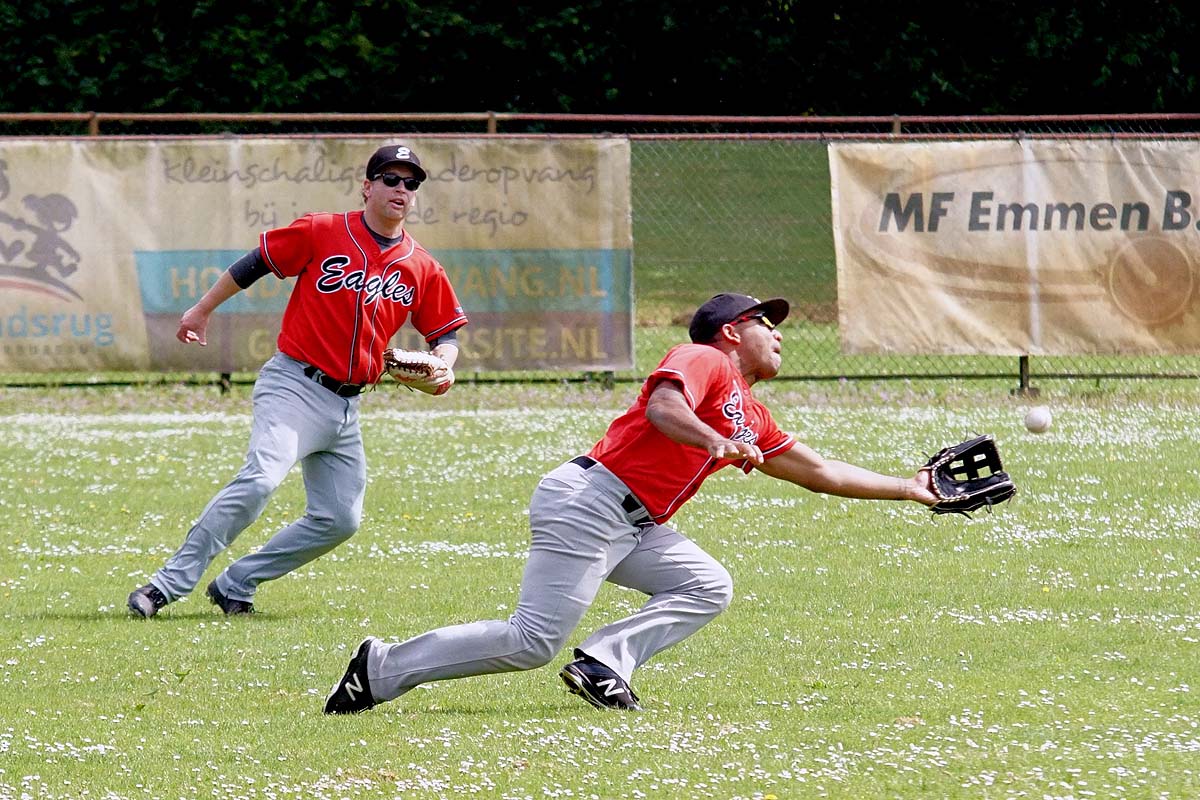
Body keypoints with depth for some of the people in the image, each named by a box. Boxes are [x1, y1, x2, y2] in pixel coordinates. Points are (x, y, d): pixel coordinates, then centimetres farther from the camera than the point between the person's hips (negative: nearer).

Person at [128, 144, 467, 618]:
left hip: (346, 407, 6)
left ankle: (235, 586, 13)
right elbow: (255, 263, 4)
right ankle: (170, 583, -25)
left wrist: (442, 366, -5)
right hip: (294, 385, -6)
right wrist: (202, 310, 6)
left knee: (340, 520, 3)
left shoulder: (422, 268, 7)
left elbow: (445, 331, 16)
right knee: (260, 479, -27)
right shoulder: (322, 233, -5)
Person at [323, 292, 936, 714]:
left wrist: (908, 489, 32)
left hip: (634, 528, 10)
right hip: (588, 502, -10)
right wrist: (714, 441, -38)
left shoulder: (751, 419, 23)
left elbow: (815, 471, 31)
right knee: (534, 641, -15)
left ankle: (603, 664, -11)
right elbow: (662, 407, -23)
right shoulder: (703, 360, -3)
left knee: (707, 587, 0)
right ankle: (383, 669, -6)